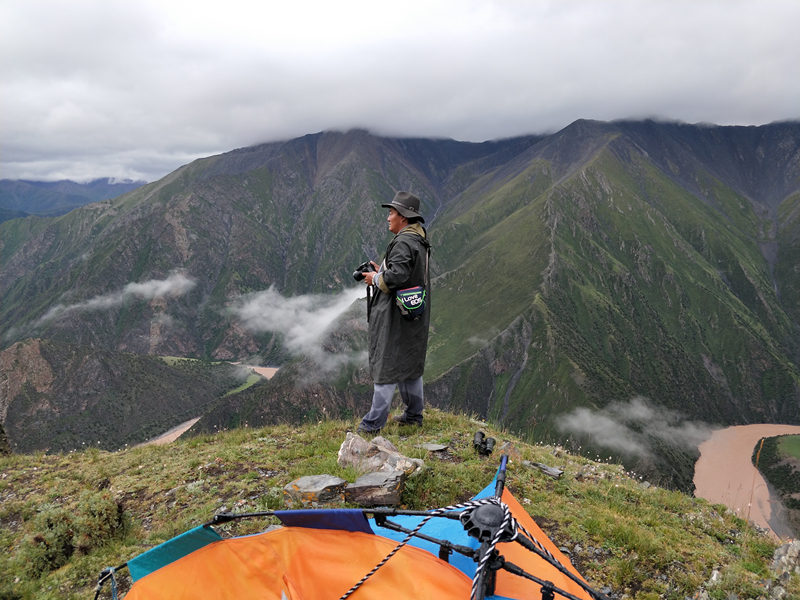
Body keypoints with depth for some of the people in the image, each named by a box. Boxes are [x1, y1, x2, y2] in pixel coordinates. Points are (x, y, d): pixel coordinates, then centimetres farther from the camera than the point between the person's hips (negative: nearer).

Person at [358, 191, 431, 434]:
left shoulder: (404, 243, -20)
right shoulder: (419, 239, 12)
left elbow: (397, 276, -30)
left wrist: (376, 278, -11)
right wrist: (382, 270, 8)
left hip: (396, 316, -10)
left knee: (386, 366, -3)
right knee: (410, 364, 18)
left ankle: (374, 422, 6)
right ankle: (414, 414, 30)